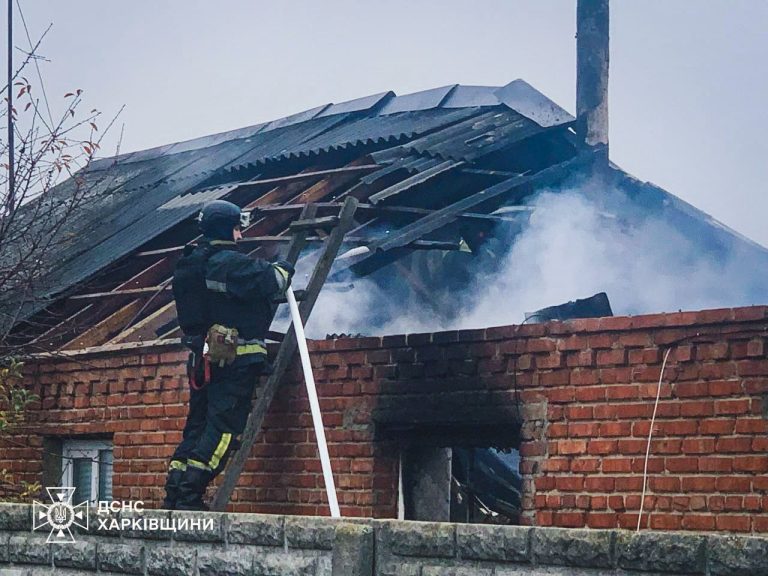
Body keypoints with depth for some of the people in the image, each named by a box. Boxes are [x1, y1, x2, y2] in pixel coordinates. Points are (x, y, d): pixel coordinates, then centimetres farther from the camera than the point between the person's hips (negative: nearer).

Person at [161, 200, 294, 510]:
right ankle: (190, 495, -14)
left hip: (201, 357, 9)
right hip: (235, 358, -9)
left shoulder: (189, 265, 17)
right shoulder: (230, 263, -12)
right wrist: (284, 270, 6)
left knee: (198, 424, 12)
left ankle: (174, 494, 9)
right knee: (224, 426, -8)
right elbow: (268, 280, -15)